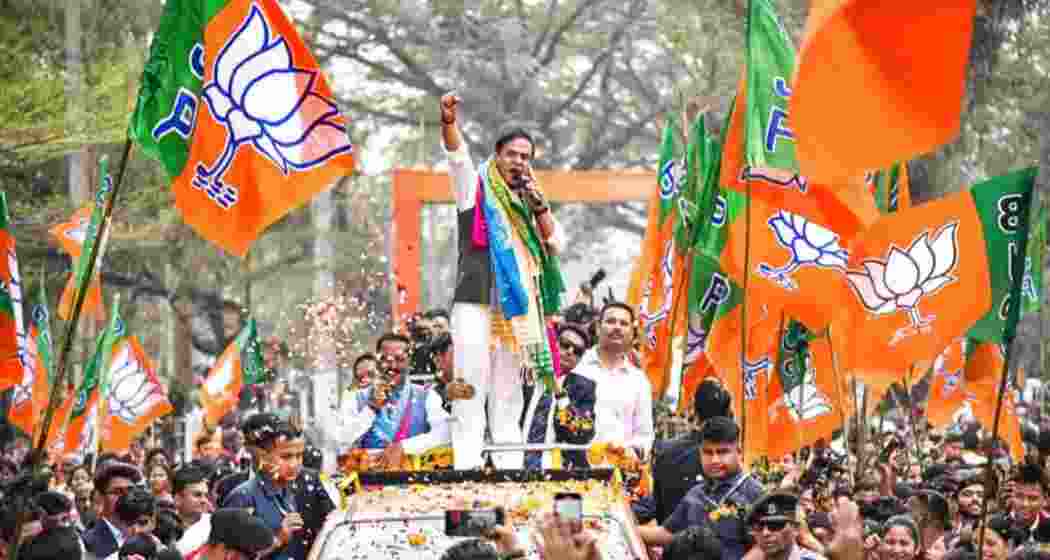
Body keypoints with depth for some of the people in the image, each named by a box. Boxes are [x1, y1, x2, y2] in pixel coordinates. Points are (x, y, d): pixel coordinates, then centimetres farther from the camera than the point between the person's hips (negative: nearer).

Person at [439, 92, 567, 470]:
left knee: (509, 396, 8)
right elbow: (457, 155, -12)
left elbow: (557, 243, 12)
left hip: (516, 308, 5)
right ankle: (466, 467, -14)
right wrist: (449, 122, -31)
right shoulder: (476, 186, 6)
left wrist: (540, 205, -2)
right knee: (470, 390, -11)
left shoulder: (530, 201, 18)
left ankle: (510, 468, 10)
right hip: (475, 303, -5)